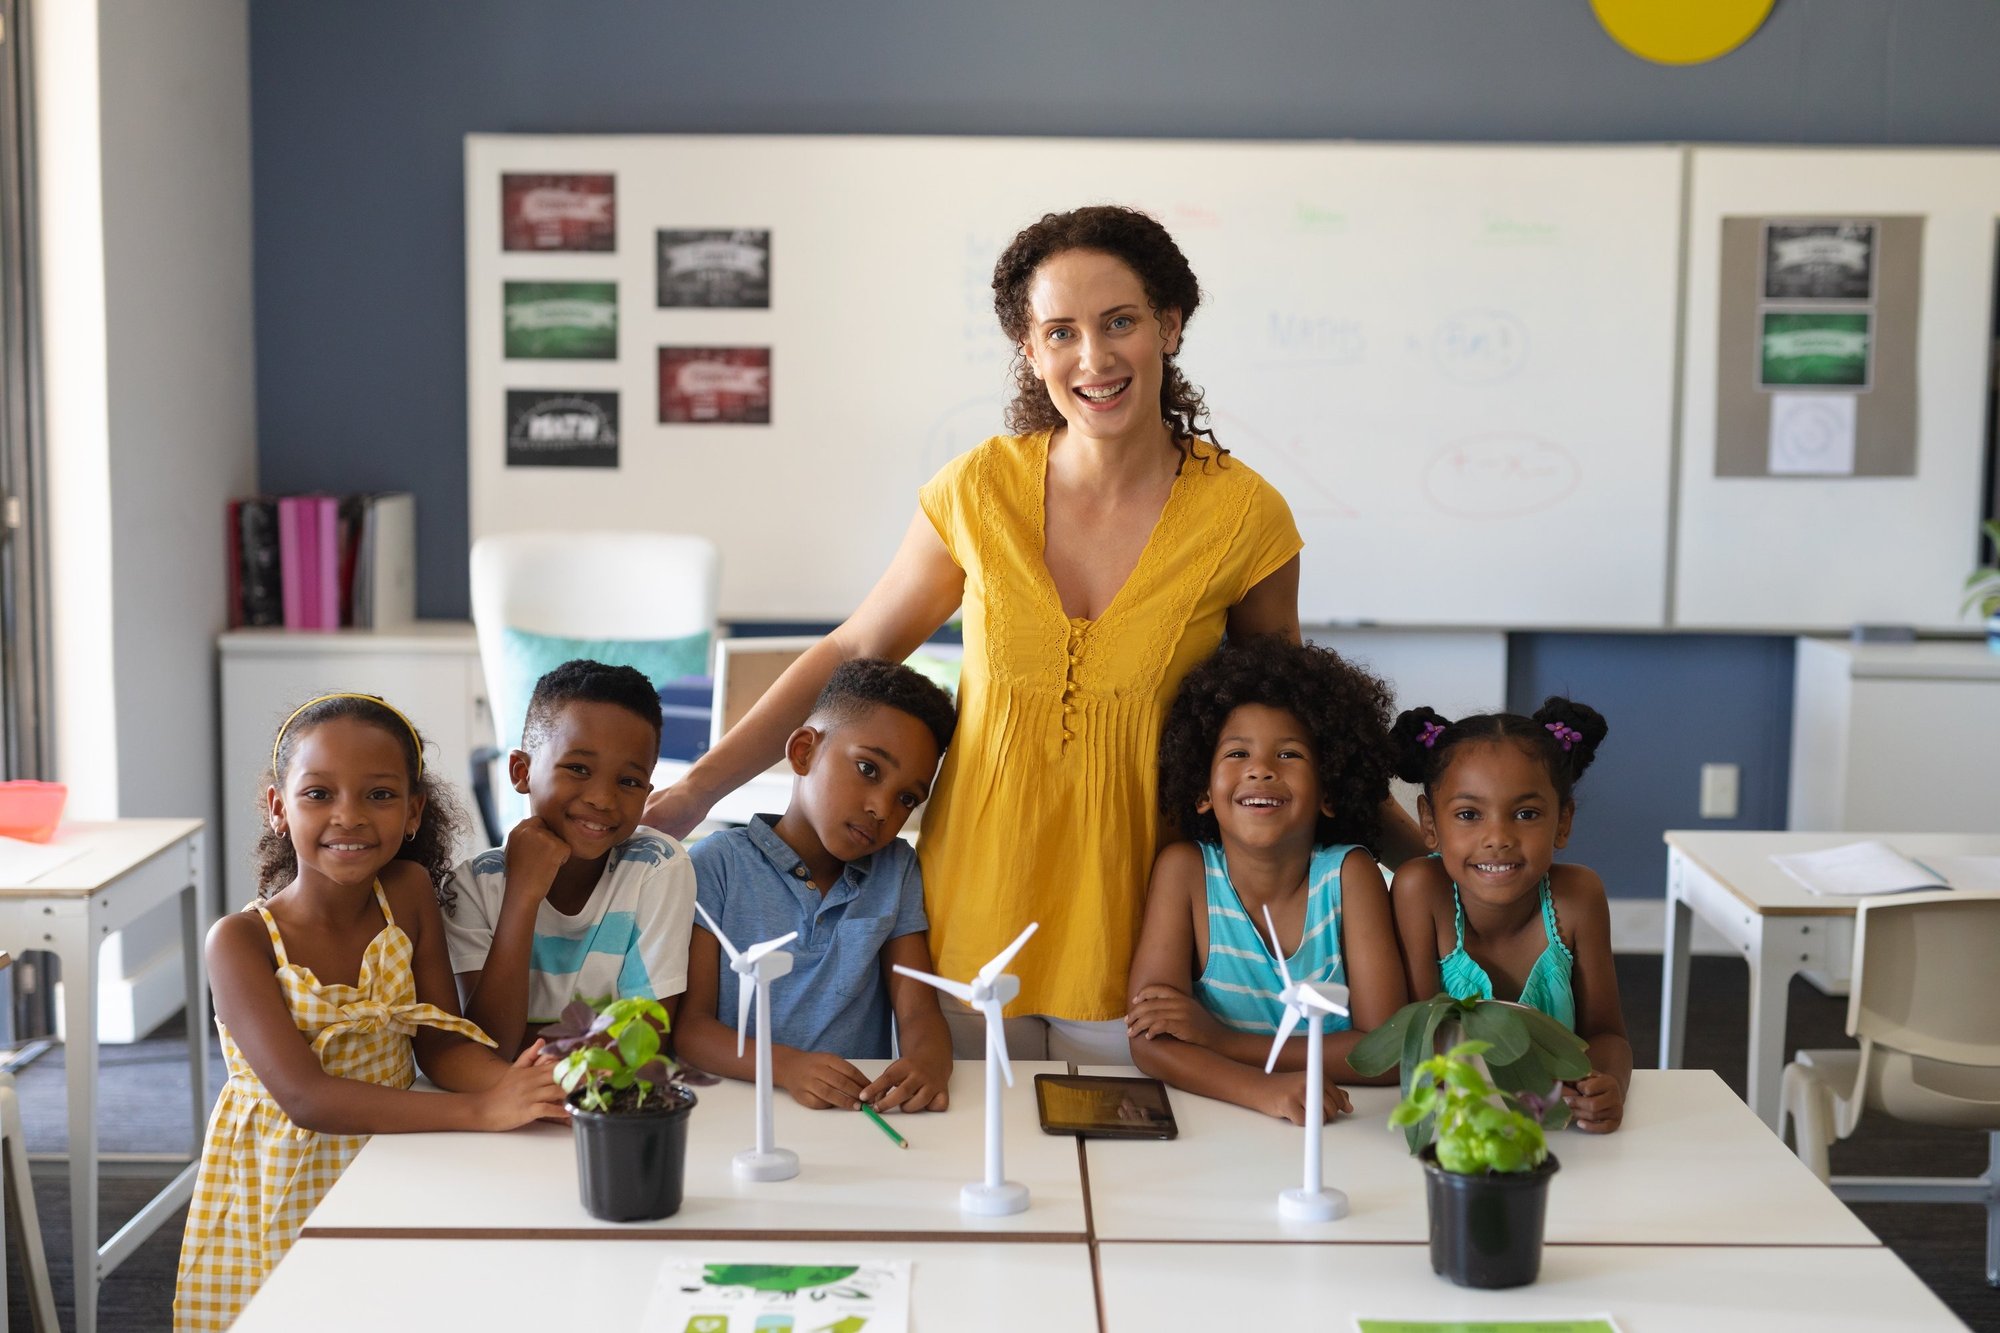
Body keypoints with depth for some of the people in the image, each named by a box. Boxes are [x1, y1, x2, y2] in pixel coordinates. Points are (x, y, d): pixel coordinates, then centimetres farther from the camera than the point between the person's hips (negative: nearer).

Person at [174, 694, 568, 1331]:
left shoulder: (409, 894, -6)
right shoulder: (242, 941, -17)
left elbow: (442, 1045, -4)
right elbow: (304, 1097, -26)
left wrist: (518, 1082, -27)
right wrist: (481, 1110, -34)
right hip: (284, 1179, -3)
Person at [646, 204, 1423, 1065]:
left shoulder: (1243, 517, -8)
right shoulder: (980, 490, -5)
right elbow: (849, 653, 5)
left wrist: (1429, 854, 4)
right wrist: (698, 788, 0)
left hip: (1135, 937, -1)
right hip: (973, 923, 1)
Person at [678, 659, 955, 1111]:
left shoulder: (897, 872, 12)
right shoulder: (719, 863, -1)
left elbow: (917, 1012, 3)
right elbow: (689, 1024, -6)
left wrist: (929, 1061, -21)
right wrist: (785, 1066, -24)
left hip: (861, 1110, 4)